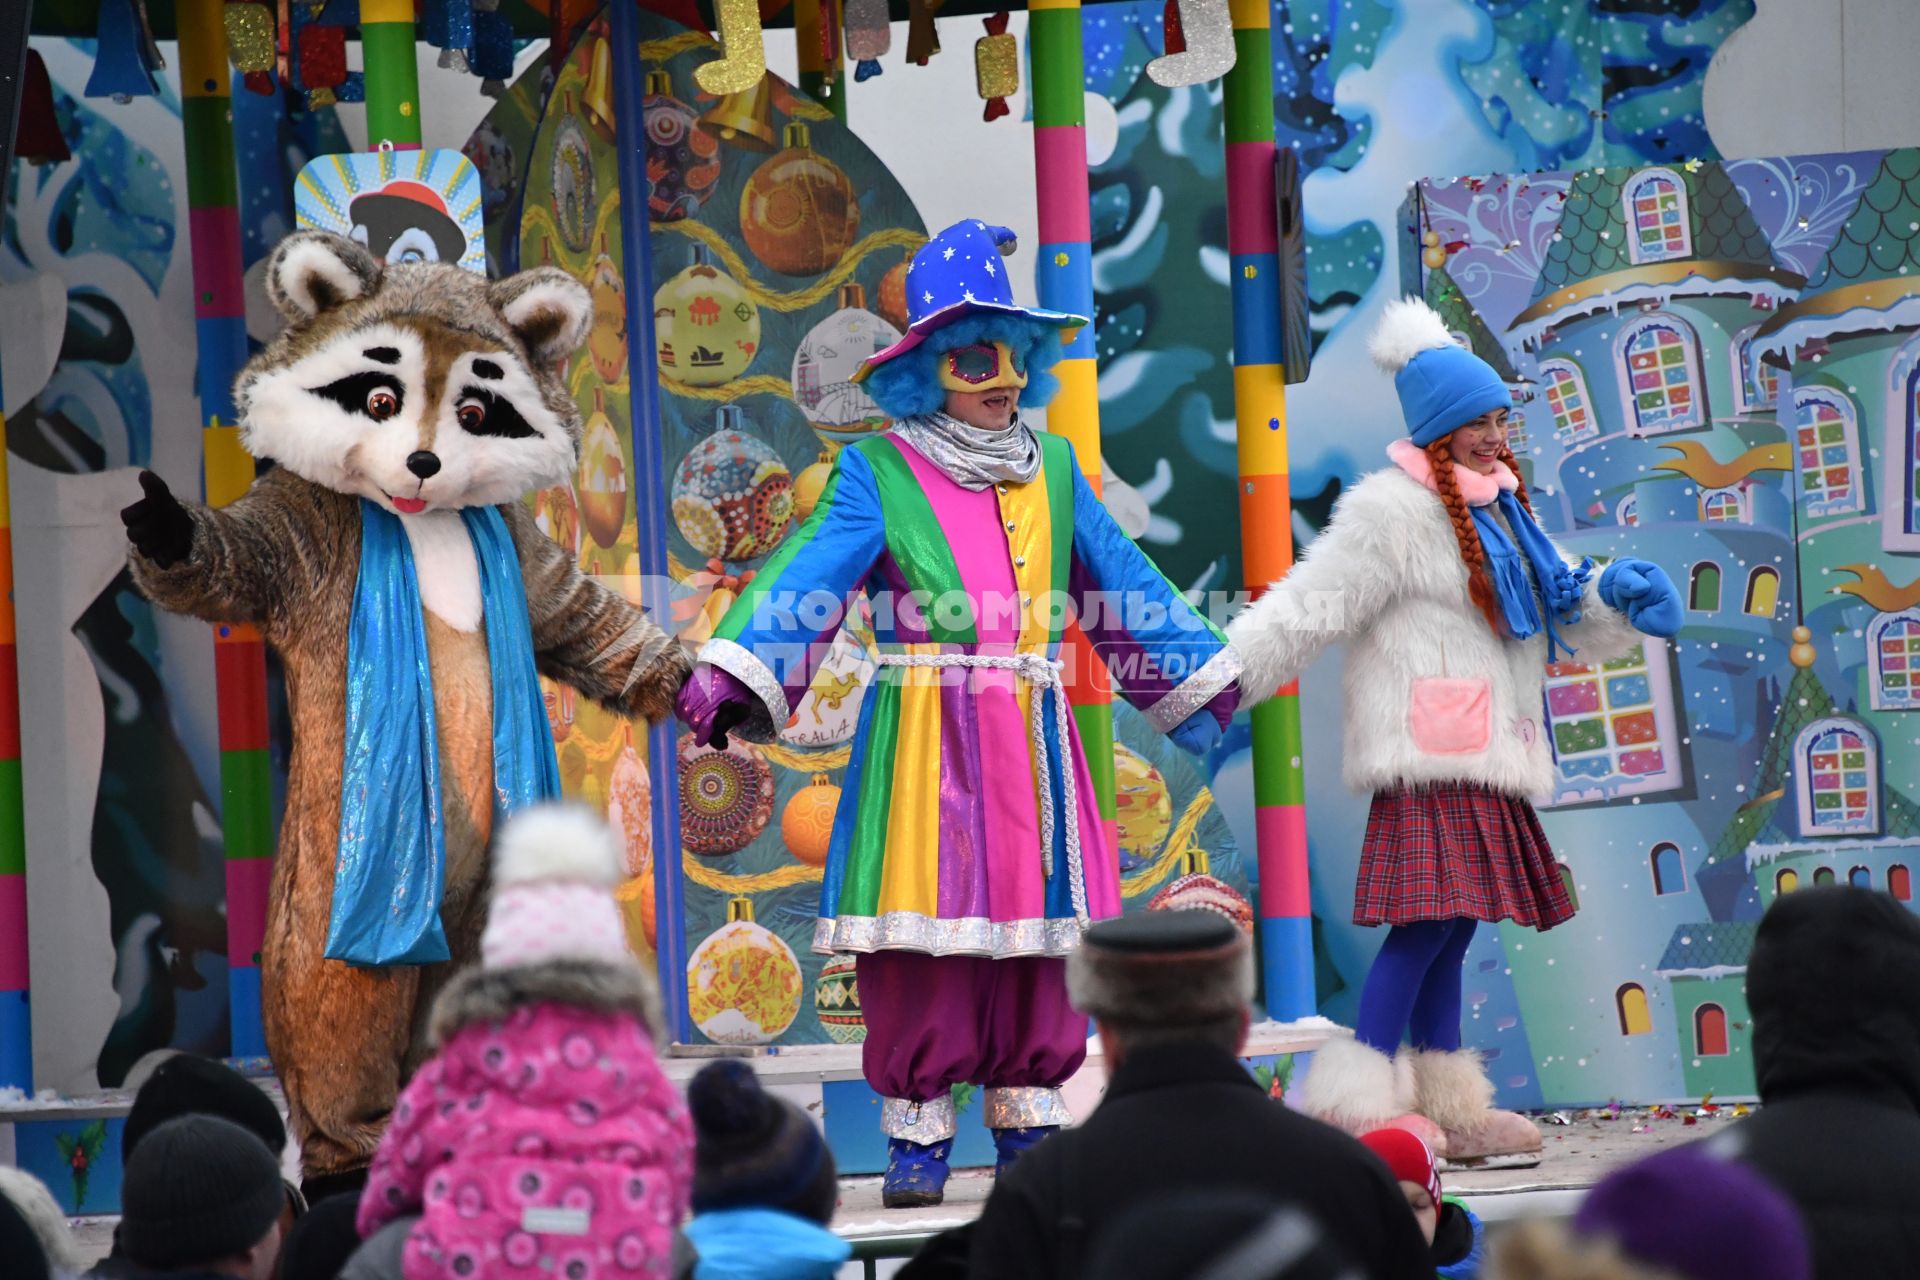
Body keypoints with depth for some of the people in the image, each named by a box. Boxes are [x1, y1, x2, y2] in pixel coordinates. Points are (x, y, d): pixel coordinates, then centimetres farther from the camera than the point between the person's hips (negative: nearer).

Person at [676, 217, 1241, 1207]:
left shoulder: (1052, 469, 15)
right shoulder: (880, 473, 0)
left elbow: (1121, 585, 23)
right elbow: (807, 577, -12)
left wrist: (1203, 675, 26)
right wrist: (730, 678, -25)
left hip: (1033, 742, 4)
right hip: (925, 741, -4)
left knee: (1037, 942, 4)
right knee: (927, 931, -6)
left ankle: (1029, 1133, 11)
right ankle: (917, 1139, 2)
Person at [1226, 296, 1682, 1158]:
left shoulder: (1501, 512, 22)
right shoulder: (1393, 511, -6)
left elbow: (1560, 612, 29)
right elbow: (1309, 609, -9)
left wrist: (1614, 597, 8)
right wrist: (1216, 682, -15)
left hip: (1485, 759, 9)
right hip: (1428, 752, -9)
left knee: (1450, 925, 9)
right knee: (1429, 918, -17)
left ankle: (1448, 1109, 12)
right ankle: (1358, 1103, -17)